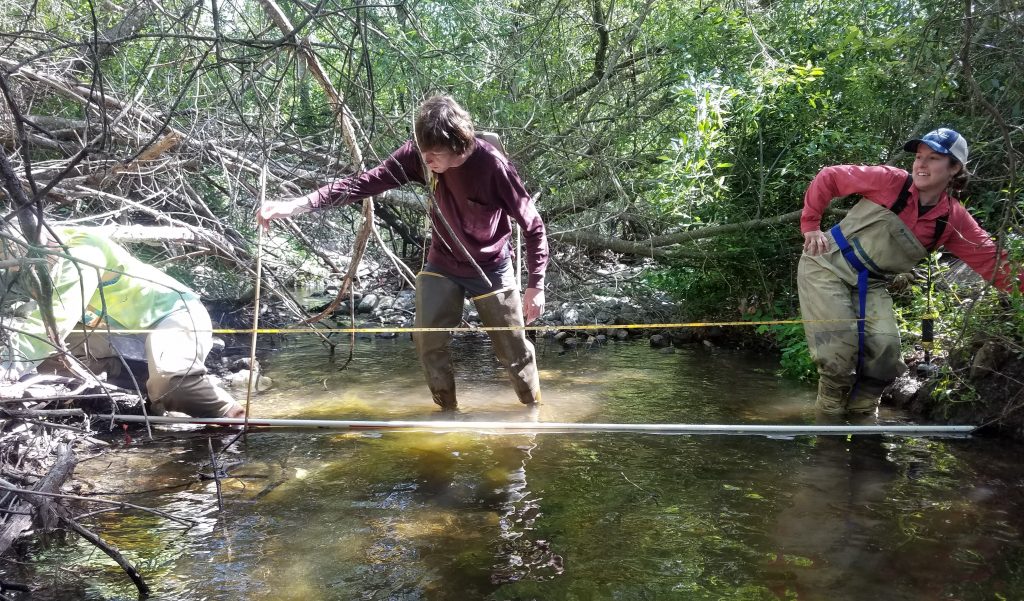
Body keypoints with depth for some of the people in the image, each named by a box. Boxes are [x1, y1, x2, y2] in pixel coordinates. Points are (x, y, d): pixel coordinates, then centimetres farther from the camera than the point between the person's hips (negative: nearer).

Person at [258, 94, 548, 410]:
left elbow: (533, 225, -19)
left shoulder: (492, 165, -29)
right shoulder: (417, 155, -20)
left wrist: (536, 285, -16)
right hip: (441, 264, 4)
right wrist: (295, 205, -29)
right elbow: (362, 183, -21)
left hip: (491, 269, -3)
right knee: (428, 340, -2)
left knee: (513, 349, 6)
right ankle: (447, 409, 20)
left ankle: (534, 409, 30)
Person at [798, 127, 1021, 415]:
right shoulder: (891, 181, -14)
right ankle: (831, 412, 9)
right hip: (828, 265, -4)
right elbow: (828, 178, -8)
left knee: (885, 348, -10)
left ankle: (859, 412, 13)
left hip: (871, 283, 4)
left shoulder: (955, 220, -4)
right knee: (839, 346, -14)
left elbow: (994, 261, -5)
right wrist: (810, 226, -10)